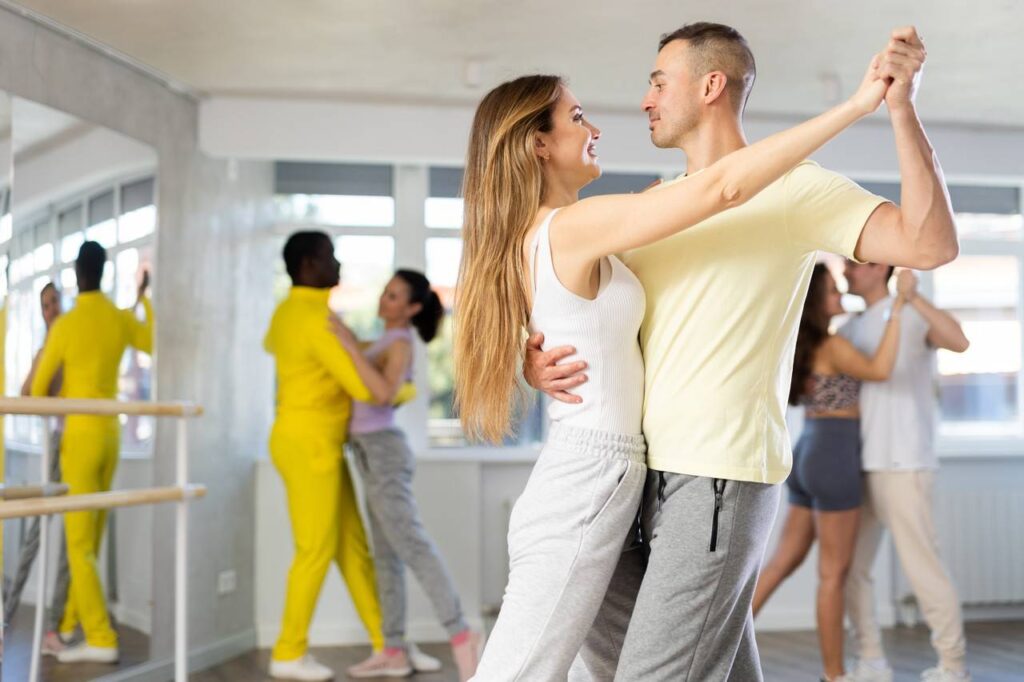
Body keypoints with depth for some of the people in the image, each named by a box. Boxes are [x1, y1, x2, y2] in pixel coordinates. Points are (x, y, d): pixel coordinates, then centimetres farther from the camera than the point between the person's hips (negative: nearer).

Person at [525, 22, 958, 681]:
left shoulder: (794, 189, -4)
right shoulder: (652, 206, 16)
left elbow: (931, 245, -15)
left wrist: (902, 108, -23)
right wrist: (537, 361, -4)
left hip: (721, 477, -7)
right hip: (651, 472, 8)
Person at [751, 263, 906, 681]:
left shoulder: (802, 345, 12)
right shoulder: (832, 345, -15)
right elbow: (881, 371, -31)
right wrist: (897, 309, -27)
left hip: (808, 455, 9)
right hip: (833, 458, -9)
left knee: (784, 561, 14)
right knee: (834, 573, 0)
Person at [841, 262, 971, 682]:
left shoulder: (913, 316, -5)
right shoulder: (851, 329, 16)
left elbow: (959, 342, -24)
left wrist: (913, 298, -33)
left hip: (903, 464, -7)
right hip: (861, 465, 7)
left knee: (920, 563, -3)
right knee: (849, 565, 6)